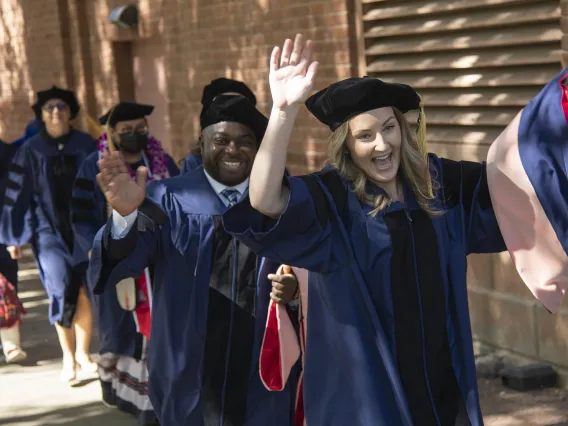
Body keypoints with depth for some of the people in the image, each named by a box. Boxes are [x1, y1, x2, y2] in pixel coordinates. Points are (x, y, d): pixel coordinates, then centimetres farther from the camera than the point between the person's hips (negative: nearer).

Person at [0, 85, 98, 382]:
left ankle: (82, 352, 19)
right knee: (62, 285, -17)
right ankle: (68, 356, -1)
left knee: (86, 292, -2)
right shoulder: (30, 151, -2)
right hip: (49, 229, -1)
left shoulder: (86, 146, 0)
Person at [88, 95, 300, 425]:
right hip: (190, 371, -1)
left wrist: (293, 286, -18)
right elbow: (124, 259, -18)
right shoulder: (169, 199, -4)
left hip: (261, 370, 1)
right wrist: (125, 214, -38)